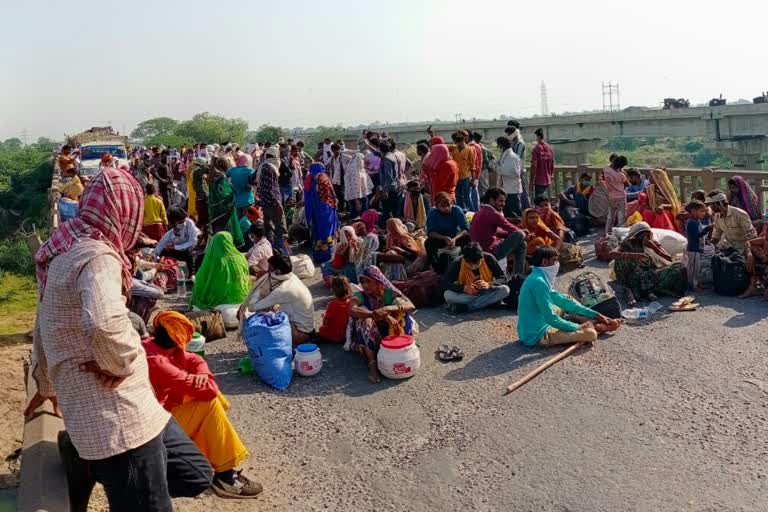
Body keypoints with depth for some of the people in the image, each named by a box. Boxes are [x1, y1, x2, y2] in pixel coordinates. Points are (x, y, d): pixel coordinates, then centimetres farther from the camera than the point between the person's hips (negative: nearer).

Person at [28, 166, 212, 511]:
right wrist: (121, 364, -19)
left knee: (195, 475, 16)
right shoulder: (97, 256, -17)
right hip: (118, 417, -9)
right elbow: (104, 324, -38)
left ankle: (83, 460, 21)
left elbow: (43, 329, 25)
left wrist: (47, 385, 39)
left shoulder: (64, 253, 13)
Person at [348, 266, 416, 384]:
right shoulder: (360, 296, -10)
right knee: (364, 316, -30)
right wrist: (384, 316, -44)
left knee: (400, 308, -20)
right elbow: (352, 310, -35)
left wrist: (388, 309, -41)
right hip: (368, 339, 0)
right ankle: (372, 364, -37)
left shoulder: (389, 293, -6)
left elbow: (412, 307, -22)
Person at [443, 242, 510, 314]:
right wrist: (463, 288, -34)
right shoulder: (457, 263, -19)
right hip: (466, 295, -1)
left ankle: (466, 307, -26)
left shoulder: (488, 258, -17)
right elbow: (445, 284, -20)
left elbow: (503, 278, -13)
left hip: (486, 293, 2)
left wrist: (489, 284, -31)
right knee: (447, 294, -30)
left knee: (505, 289, -28)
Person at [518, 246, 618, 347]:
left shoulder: (541, 278, 8)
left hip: (530, 331, 10)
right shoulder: (538, 282, -22)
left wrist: (595, 315, 12)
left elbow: (563, 300, 13)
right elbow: (551, 318, -22)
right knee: (590, 334, -14)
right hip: (537, 335, -10)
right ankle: (595, 327, 16)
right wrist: (577, 327, -9)